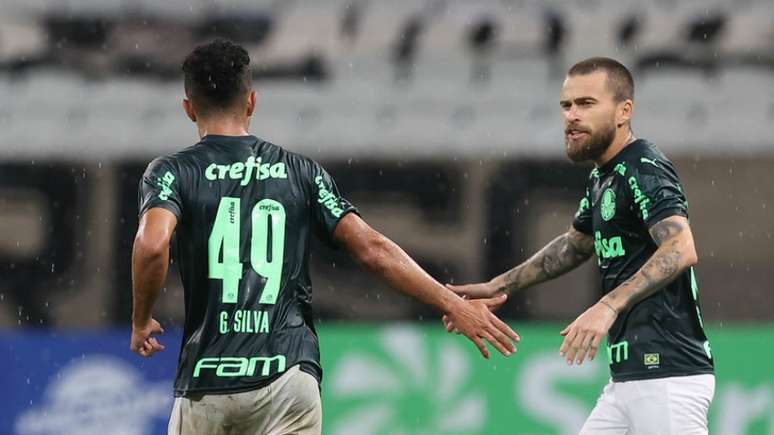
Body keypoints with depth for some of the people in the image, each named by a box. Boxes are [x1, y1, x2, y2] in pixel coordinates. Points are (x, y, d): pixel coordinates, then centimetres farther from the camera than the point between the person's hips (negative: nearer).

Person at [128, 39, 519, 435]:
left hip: (205, 385, -1)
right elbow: (372, 249, 1)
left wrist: (141, 322, -1)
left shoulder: (172, 172, 3)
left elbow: (152, 245, -18)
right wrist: (453, 305, 5)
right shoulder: (300, 172, 10)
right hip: (289, 376, 1)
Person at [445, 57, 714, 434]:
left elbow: (681, 250, -28)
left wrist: (609, 305, -36)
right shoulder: (603, 177, 17)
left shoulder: (644, 169, -12)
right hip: (627, 377, 10)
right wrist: (500, 286, 31)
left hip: (667, 374, -10)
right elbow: (575, 245, 36)